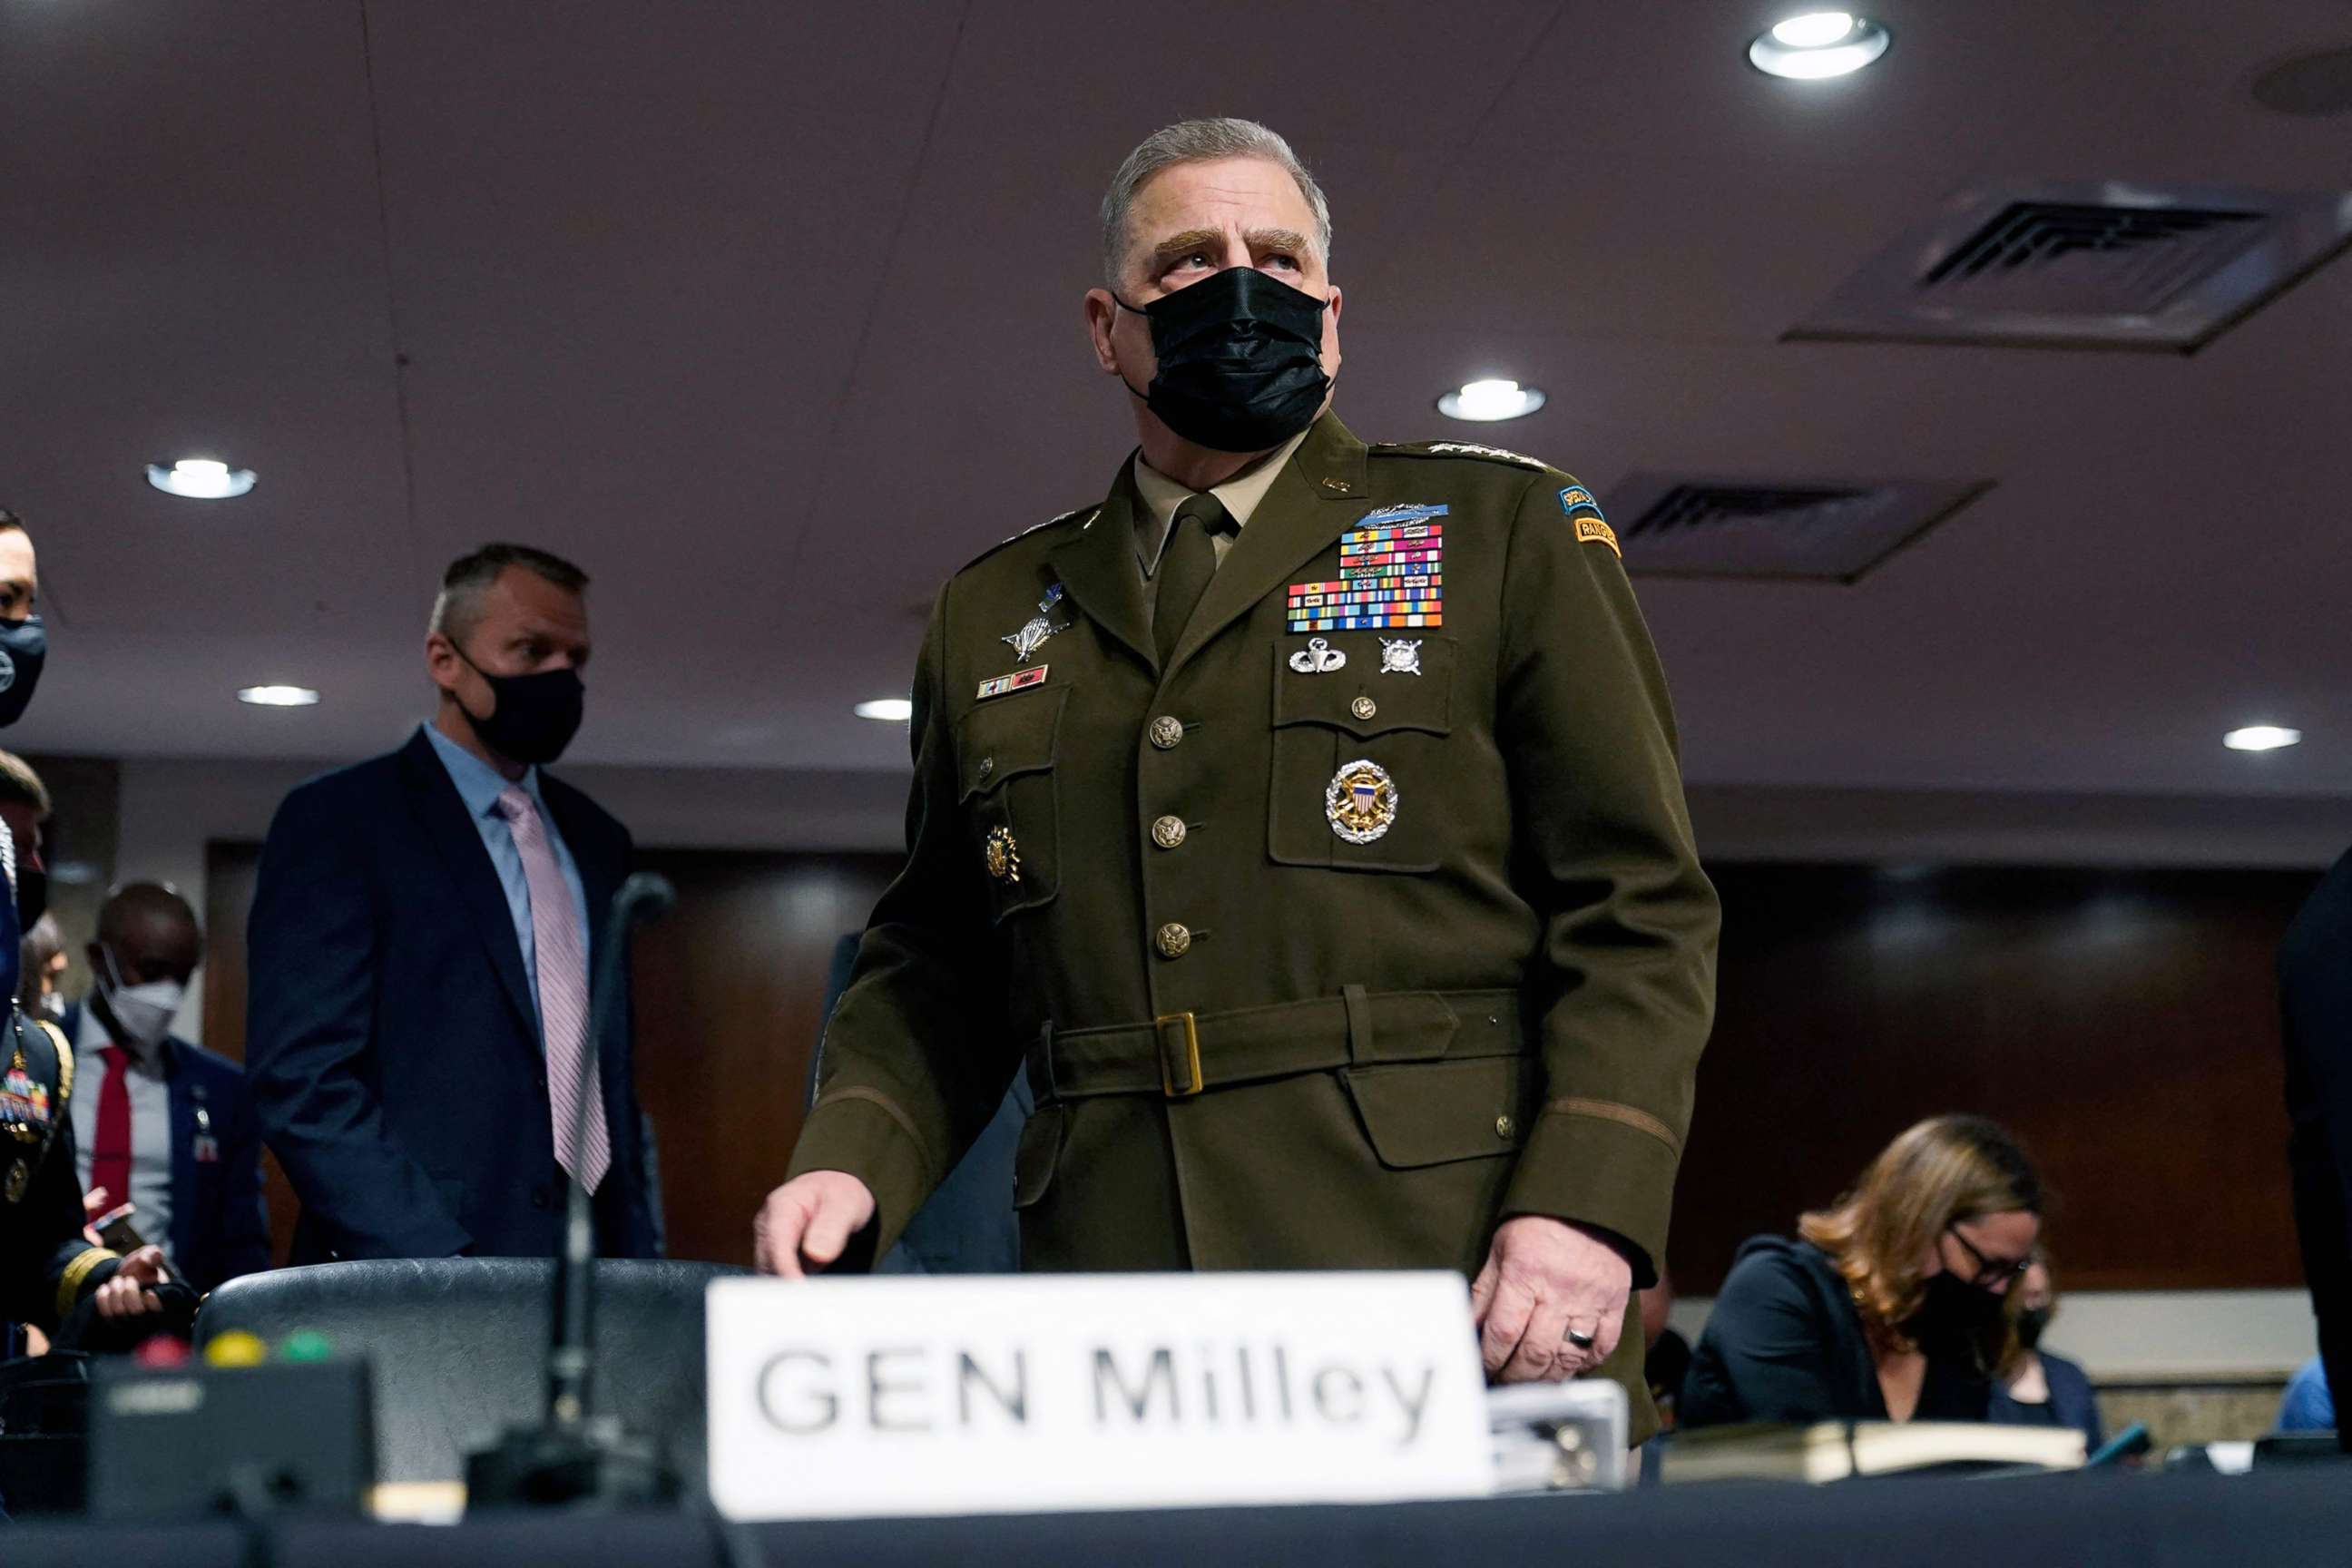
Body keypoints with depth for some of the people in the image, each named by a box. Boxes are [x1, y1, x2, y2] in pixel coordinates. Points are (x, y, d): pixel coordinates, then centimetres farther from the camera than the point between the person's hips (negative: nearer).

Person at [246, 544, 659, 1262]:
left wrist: (637, 1253, 6)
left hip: (592, 1279, 5)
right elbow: (301, 1081, -11)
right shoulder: (336, 820, -2)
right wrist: (442, 1269, -19)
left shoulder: (596, 840, 16)